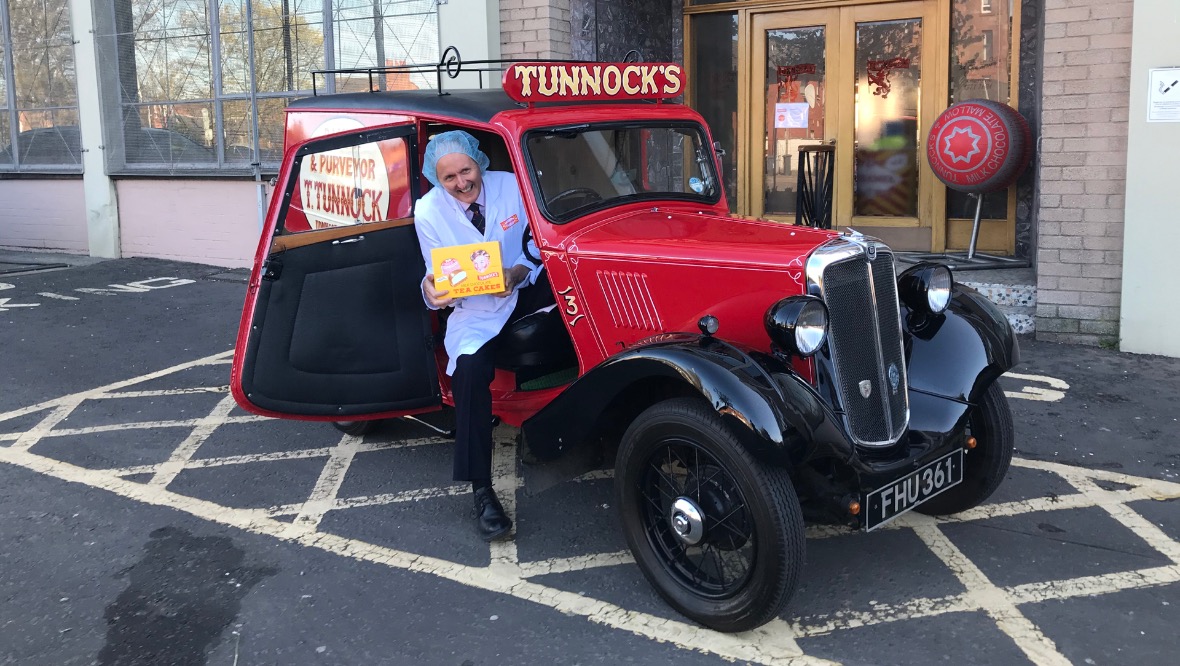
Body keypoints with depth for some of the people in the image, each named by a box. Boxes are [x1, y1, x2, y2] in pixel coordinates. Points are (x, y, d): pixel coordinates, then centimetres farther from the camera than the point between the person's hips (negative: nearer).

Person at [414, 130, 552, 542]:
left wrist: (518, 273, -22)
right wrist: (433, 290, -28)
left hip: (525, 291, 2)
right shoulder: (428, 211, -6)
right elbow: (440, 277, -3)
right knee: (469, 368, -32)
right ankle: (482, 492, -27)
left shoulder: (510, 186, -5)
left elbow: (539, 242, -2)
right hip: (474, 310, -2)